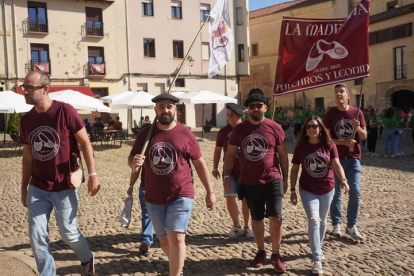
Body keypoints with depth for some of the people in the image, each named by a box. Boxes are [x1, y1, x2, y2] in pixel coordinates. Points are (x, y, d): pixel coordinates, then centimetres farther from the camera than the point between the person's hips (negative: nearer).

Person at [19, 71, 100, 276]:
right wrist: (24, 188, 12)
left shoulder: (65, 111, -13)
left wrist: (92, 174, -15)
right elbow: (27, 157, 10)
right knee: (37, 237, 5)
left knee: (68, 232, 8)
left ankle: (87, 259, 38)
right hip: (37, 189, 5)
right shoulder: (26, 120, 3)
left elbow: (85, 143, -10)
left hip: (64, 188, -4)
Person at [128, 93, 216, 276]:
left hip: (181, 195, -3)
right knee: (164, 240, 17)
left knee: (176, 239, -11)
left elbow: (199, 164, 1)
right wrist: (134, 162, -19)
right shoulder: (145, 134, 1)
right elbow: (131, 159, 7)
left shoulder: (185, 134, -5)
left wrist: (209, 192, 2)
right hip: (154, 198, 4)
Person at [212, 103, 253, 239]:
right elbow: (217, 150, 11)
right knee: (230, 197, -5)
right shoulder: (223, 131, 2)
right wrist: (215, 168, 10)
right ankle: (236, 226, 14)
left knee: (246, 199, 6)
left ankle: (246, 227, 22)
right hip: (230, 170, 1)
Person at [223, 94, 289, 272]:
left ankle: (276, 255, 15)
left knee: (275, 217, -4)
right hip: (249, 182, 2)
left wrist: (285, 177, 5)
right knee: (256, 218, 15)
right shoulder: (239, 129, -1)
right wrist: (226, 175, -5)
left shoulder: (275, 127, -4)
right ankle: (260, 251, 33)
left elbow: (282, 154, 2)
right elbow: (230, 153, 3)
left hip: (272, 180, -1)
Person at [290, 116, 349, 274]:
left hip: (327, 190, 2)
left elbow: (336, 164, -13)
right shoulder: (300, 146, -6)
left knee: (322, 220, 17)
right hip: (307, 190, -2)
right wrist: (292, 190, -4)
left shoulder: (329, 145, -6)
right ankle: (317, 260, -7)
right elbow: (294, 169, -2)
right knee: (313, 221, -12)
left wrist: (343, 180, -31)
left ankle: (318, 248, 40)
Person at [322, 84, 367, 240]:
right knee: (336, 193, 6)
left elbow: (364, 136, 5)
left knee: (355, 192, -4)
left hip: (353, 158, 1)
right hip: (335, 158, -1)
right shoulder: (330, 114, -1)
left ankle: (351, 226, 8)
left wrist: (358, 128, -17)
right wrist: (344, 142, -19)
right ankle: (336, 224, 18)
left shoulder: (357, 113, 3)